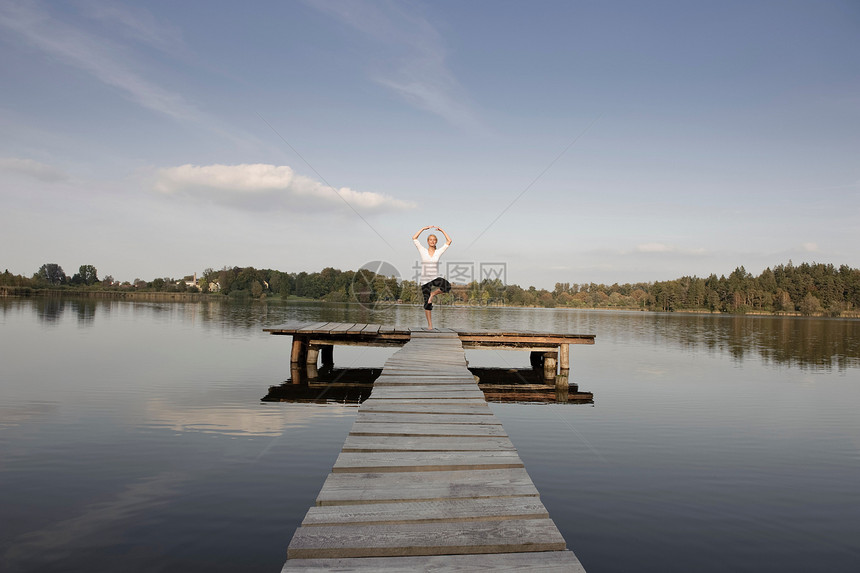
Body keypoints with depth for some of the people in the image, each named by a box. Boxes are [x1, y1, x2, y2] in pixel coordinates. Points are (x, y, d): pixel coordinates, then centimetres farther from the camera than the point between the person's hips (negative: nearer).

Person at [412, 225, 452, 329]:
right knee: (427, 303, -1)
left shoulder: (438, 252, 7)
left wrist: (441, 230, 3)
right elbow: (414, 238, -3)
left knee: (447, 286, -31)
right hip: (425, 279, -1)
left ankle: (433, 293, -5)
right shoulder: (423, 251, 3)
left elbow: (449, 241, 5)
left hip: (435, 278, 1)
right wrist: (424, 228, -4)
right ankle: (430, 324, 9)